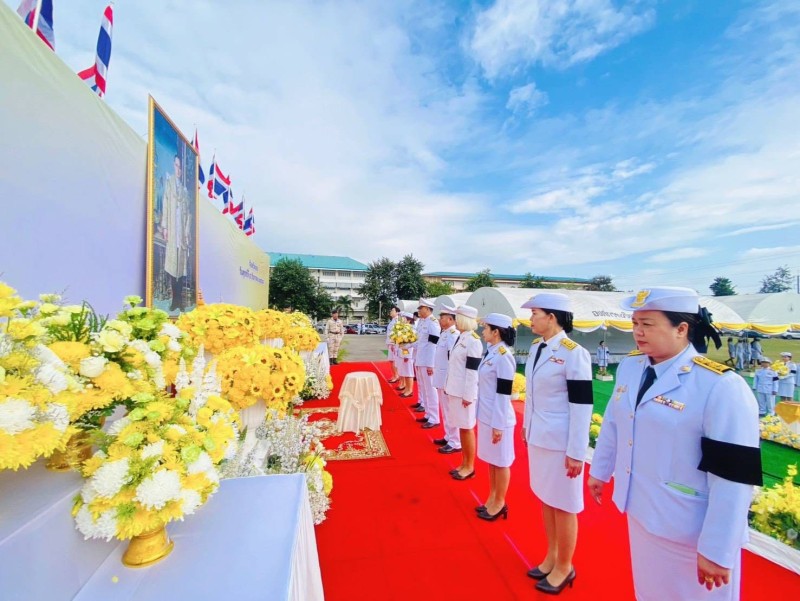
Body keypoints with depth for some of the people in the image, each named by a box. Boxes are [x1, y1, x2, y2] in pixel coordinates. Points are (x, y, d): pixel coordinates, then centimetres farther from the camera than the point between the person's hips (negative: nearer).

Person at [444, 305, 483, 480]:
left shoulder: (473, 341, -17)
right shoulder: (461, 338, 10)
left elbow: (472, 370, -19)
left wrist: (468, 395, -18)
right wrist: (448, 386, 17)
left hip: (464, 392, -8)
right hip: (455, 390, 8)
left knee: (467, 428, 5)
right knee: (461, 428, 16)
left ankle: (470, 467, 20)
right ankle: (464, 463, 29)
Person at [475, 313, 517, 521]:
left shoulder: (503, 356, -21)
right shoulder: (491, 352, 5)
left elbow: (503, 393, -21)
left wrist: (498, 425, -17)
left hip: (498, 419, -8)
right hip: (486, 416, 8)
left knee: (501, 462, 11)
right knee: (490, 460, 21)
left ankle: (500, 503, 29)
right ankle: (492, 498, 37)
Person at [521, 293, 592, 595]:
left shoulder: (574, 353, -19)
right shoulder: (536, 347, 3)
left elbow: (582, 405, -18)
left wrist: (576, 452, -15)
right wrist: (527, 426, 18)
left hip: (560, 442, -7)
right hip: (538, 437, 7)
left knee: (563, 506, 12)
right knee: (545, 499, 21)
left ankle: (564, 567, 34)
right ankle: (551, 556, 42)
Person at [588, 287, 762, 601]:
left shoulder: (722, 387, -23)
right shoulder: (629, 366, -3)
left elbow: (734, 478, -21)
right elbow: (613, 421, 8)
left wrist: (716, 550, -17)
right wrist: (600, 470, 16)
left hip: (690, 532, -5)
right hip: (640, 513, 6)